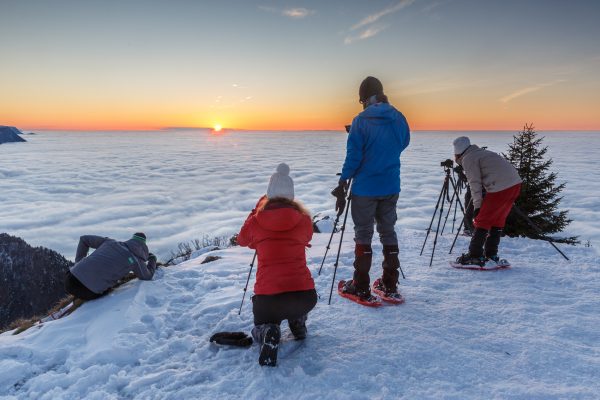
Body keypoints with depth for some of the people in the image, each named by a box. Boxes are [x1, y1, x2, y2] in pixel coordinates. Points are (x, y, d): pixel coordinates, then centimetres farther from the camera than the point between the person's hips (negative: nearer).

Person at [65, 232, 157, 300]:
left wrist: (78, 261, 28)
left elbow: (84, 239, 25)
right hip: (88, 291, -6)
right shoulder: (136, 260, 4)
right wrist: (153, 260, 36)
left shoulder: (111, 242, 18)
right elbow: (147, 276, 21)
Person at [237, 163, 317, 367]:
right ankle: (298, 323, 24)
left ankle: (267, 333, -4)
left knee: (260, 324, 30)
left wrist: (258, 208, 27)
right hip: (305, 297, 2)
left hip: (268, 298, -2)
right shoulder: (304, 220, 1)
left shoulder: (256, 221, 0)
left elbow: (242, 240, 23)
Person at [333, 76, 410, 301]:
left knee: (363, 234, 5)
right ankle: (390, 285, 20)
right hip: (391, 187, 5)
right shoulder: (399, 119, 2)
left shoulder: (361, 121, -12)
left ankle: (361, 288, 9)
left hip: (365, 187, -4)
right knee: (388, 232, 14)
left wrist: (342, 185, -7)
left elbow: (353, 156, -13)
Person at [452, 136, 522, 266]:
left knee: (482, 221, 1)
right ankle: (491, 255, 24)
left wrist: (477, 206, -5)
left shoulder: (468, 159, 0)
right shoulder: (483, 153, 27)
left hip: (500, 188, -9)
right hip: (515, 184, 9)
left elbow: (475, 184, -7)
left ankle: (475, 256, 5)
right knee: (498, 221, 18)